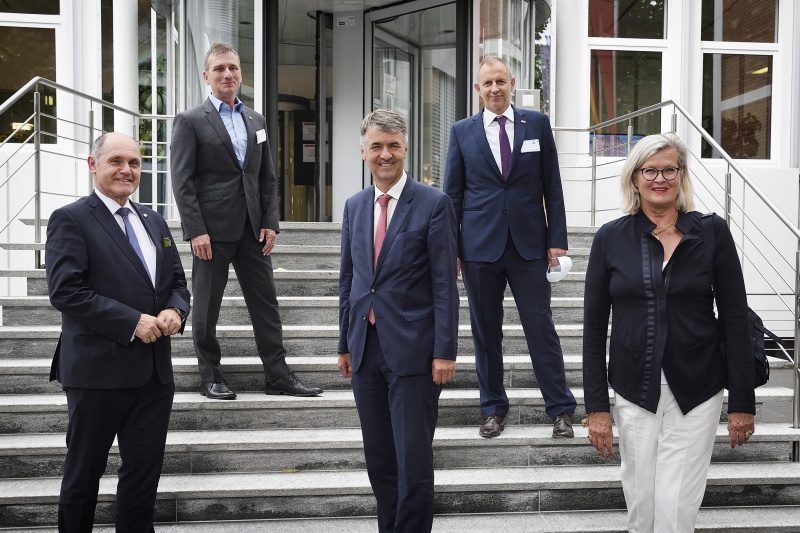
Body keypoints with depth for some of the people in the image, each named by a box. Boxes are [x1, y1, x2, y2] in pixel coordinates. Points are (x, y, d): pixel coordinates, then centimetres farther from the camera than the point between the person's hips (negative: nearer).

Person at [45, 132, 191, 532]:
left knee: (145, 470, 12)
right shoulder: (71, 220, -5)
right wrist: (132, 322, -19)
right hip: (98, 368, -5)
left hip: (155, 370, 6)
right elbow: (64, 291, -16)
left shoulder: (154, 221, 15)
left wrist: (175, 310, -6)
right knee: (84, 470, 10)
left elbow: (177, 282, 17)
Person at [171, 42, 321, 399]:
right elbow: (182, 181, -7)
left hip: (252, 229, 5)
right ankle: (211, 378, 17)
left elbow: (267, 178, 14)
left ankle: (278, 376, 13)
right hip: (211, 229, -5)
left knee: (266, 303, 6)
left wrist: (270, 223, 4)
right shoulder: (190, 121, -1)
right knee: (207, 308, 5)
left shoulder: (256, 121, 14)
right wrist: (196, 231, -14)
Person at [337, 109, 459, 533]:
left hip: (412, 350, -5)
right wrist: (345, 344, 13)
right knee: (378, 457, 14)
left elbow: (445, 283, -9)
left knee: (413, 459, 0)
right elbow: (348, 279, 15)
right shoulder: (354, 206, 11)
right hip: (366, 349, 5)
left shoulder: (433, 204, -5)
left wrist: (445, 351, -13)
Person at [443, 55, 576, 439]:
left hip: (529, 244, -1)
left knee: (541, 328, 2)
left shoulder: (537, 123, 5)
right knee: (485, 332, 8)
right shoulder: (462, 131, 6)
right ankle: (493, 408, 22)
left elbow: (552, 187, 5)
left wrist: (557, 239, -1)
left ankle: (561, 409, 13)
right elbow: (452, 194, 7)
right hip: (480, 246, 1)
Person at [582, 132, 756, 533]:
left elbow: (735, 319, -1)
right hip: (634, 391, 1)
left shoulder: (712, 232, -3)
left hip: (697, 393, -1)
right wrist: (596, 406, -2)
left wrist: (742, 402, -3)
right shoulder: (610, 238, 0)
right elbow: (594, 326, 1)